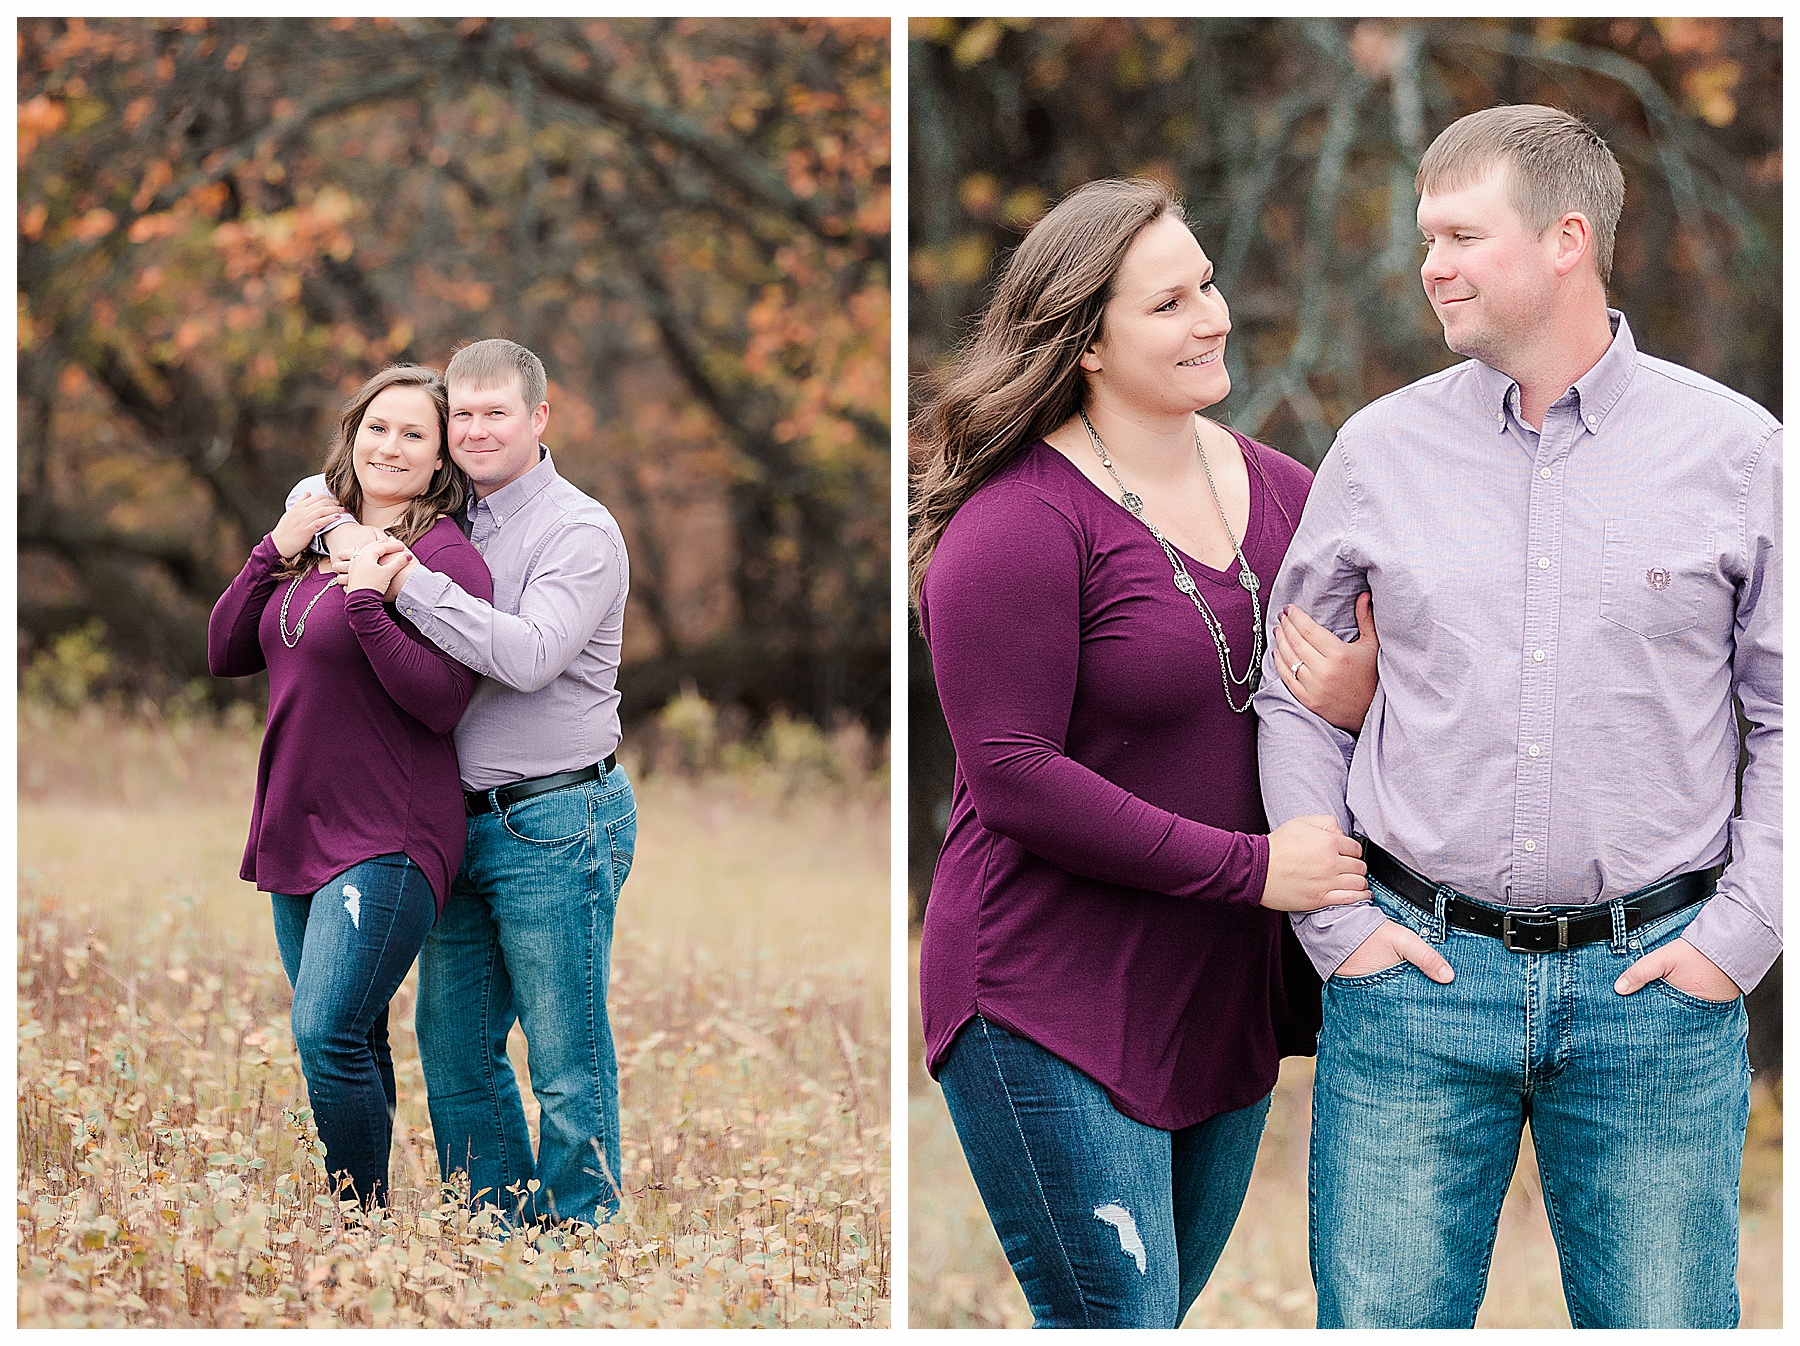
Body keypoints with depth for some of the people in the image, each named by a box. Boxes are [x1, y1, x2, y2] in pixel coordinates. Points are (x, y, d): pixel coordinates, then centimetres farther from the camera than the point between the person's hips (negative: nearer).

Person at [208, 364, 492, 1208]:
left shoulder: (446, 558, -10)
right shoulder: (318, 543, 13)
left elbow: (442, 701, -18)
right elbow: (226, 656, 11)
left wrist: (367, 602, -24)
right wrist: (274, 553, -1)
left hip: (386, 844, -7)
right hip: (298, 835, 7)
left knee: (329, 1037, -16)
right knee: (348, 1044, 13)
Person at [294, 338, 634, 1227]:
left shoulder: (578, 530, -9)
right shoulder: (452, 524, 11)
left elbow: (528, 654, -24)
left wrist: (405, 577, -24)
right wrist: (330, 530, 0)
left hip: (554, 826, -7)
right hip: (462, 821, 7)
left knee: (566, 1066, -2)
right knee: (453, 1045, 13)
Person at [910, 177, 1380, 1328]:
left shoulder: (1279, 489, 6)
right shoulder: (1021, 521, -15)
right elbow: (1016, 779, -20)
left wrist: (1358, 690, -12)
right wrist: (1250, 868, -20)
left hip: (1228, 1004, 7)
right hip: (1056, 1011, -7)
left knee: (1166, 1303, 17)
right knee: (1118, 1326, -7)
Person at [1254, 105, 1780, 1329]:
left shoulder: (1736, 453, 0)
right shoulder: (1380, 449, 4)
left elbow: (1788, 716, 4)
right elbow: (1293, 695, 11)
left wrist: (1738, 935, -4)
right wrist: (1336, 924, 3)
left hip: (1652, 986, -1)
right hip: (1418, 972, 1)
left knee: (1667, 1318, 4)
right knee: (1380, 1318, 3)